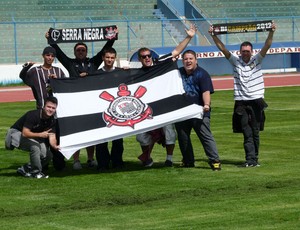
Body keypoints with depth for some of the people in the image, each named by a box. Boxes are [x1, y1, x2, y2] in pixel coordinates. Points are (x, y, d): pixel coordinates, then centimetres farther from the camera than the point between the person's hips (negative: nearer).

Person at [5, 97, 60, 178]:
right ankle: (36, 172, -17)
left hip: (33, 137, 7)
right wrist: (40, 135, -48)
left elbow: (52, 136, -16)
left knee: (48, 155, -3)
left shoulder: (52, 120, -9)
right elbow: (25, 133, -35)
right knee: (35, 146, -34)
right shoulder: (33, 115, -30)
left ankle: (24, 169, 11)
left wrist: (55, 146, -38)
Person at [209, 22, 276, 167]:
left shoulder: (257, 60, 5)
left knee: (255, 132, 5)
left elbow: (266, 46, -6)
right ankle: (251, 160, -11)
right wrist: (213, 36, -8)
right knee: (247, 133, -5)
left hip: (256, 101, 0)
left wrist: (271, 33, -19)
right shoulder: (236, 61, 6)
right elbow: (222, 48, 1)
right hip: (241, 102, 0)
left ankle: (254, 159, 12)